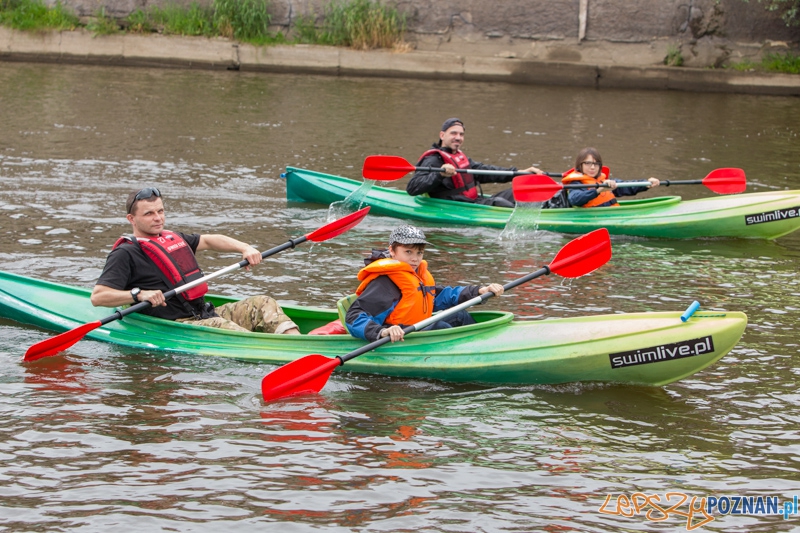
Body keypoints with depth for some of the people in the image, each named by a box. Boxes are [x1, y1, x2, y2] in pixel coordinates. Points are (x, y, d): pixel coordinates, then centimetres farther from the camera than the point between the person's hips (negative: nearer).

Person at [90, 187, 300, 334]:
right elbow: (98, 296, -13)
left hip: (204, 314, 9)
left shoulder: (173, 238, 22)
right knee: (219, 326, -35)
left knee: (262, 304, -4)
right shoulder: (126, 254, -4)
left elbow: (208, 240, 33)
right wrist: (139, 294, -26)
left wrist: (244, 248, 16)